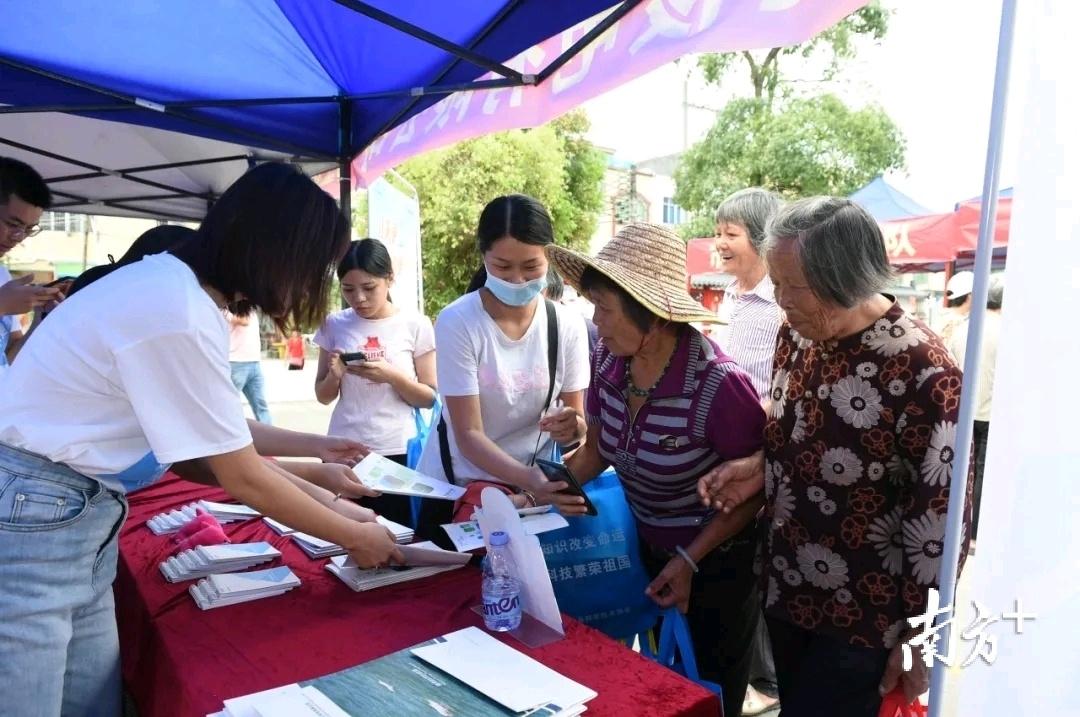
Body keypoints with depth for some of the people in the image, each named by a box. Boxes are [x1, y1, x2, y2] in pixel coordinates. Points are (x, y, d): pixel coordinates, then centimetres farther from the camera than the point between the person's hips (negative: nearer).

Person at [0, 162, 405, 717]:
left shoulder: (173, 283, 4)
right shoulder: (178, 315, -25)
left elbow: (210, 444, 8)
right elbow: (244, 480, -17)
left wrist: (323, 497, 10)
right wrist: (356, 536, -4)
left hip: (75, 515, 9)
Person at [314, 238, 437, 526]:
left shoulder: (415, 325, -4)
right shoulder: (335, 325, 3)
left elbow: (430, 398, -2)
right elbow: (323, 397, 11)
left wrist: (392, 376, -17)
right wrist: (334, 375, -10)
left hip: (397, 452, -2)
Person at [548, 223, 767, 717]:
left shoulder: (719, 386, -32)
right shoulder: (607, 363, -13)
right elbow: (596, 452, 2)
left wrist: (690, 560, -19)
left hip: (718, 559, -5)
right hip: (649, 549, 6)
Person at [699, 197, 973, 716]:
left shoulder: (920, 371, -24)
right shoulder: (795, 334, -3)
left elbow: (941, 517, -18)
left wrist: (918, 639, -12)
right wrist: (760, 466, -7)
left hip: (863, 619, -6)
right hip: (784, 592, 7)